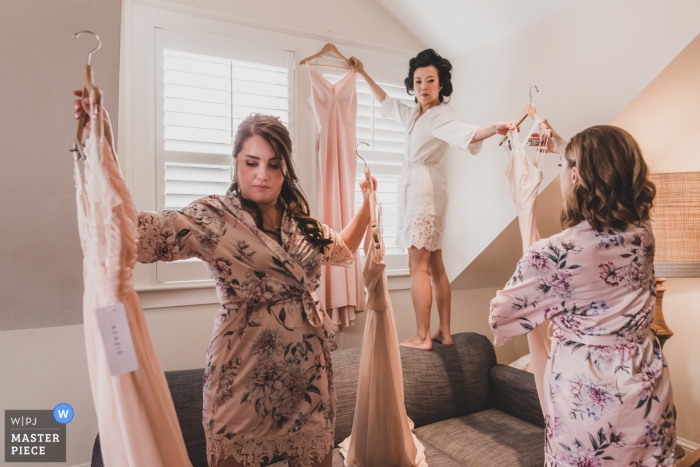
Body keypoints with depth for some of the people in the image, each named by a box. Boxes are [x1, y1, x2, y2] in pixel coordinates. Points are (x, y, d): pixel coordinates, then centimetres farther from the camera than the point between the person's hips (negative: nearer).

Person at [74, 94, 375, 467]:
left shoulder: (299, 221, 5)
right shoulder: (213, 218, -11)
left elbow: (342, 250, 24)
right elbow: (141, 232, -29)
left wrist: (367, 204, 17)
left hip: (310, 367, 5)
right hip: (247, 370, -4)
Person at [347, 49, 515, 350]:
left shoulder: (443, 115, -9)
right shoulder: (412, 114, 16)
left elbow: (466, 134, -29)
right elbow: (386, 102, 33)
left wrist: (494, 129, -49)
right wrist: (363, 74, 39)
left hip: (426, 189, -9)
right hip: (415, 189, 9)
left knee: (418, 266, -10)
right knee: (435, 266, 8)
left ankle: (422, 337, -5)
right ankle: (444, 333, 15)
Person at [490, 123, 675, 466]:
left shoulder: (552, 254, -24)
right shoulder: (642, 233, -8)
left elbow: (501, 319, -7)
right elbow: (606, 177, 16)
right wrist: (564, 148, 25)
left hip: (588, 401, -4)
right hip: (649, 395, 5)